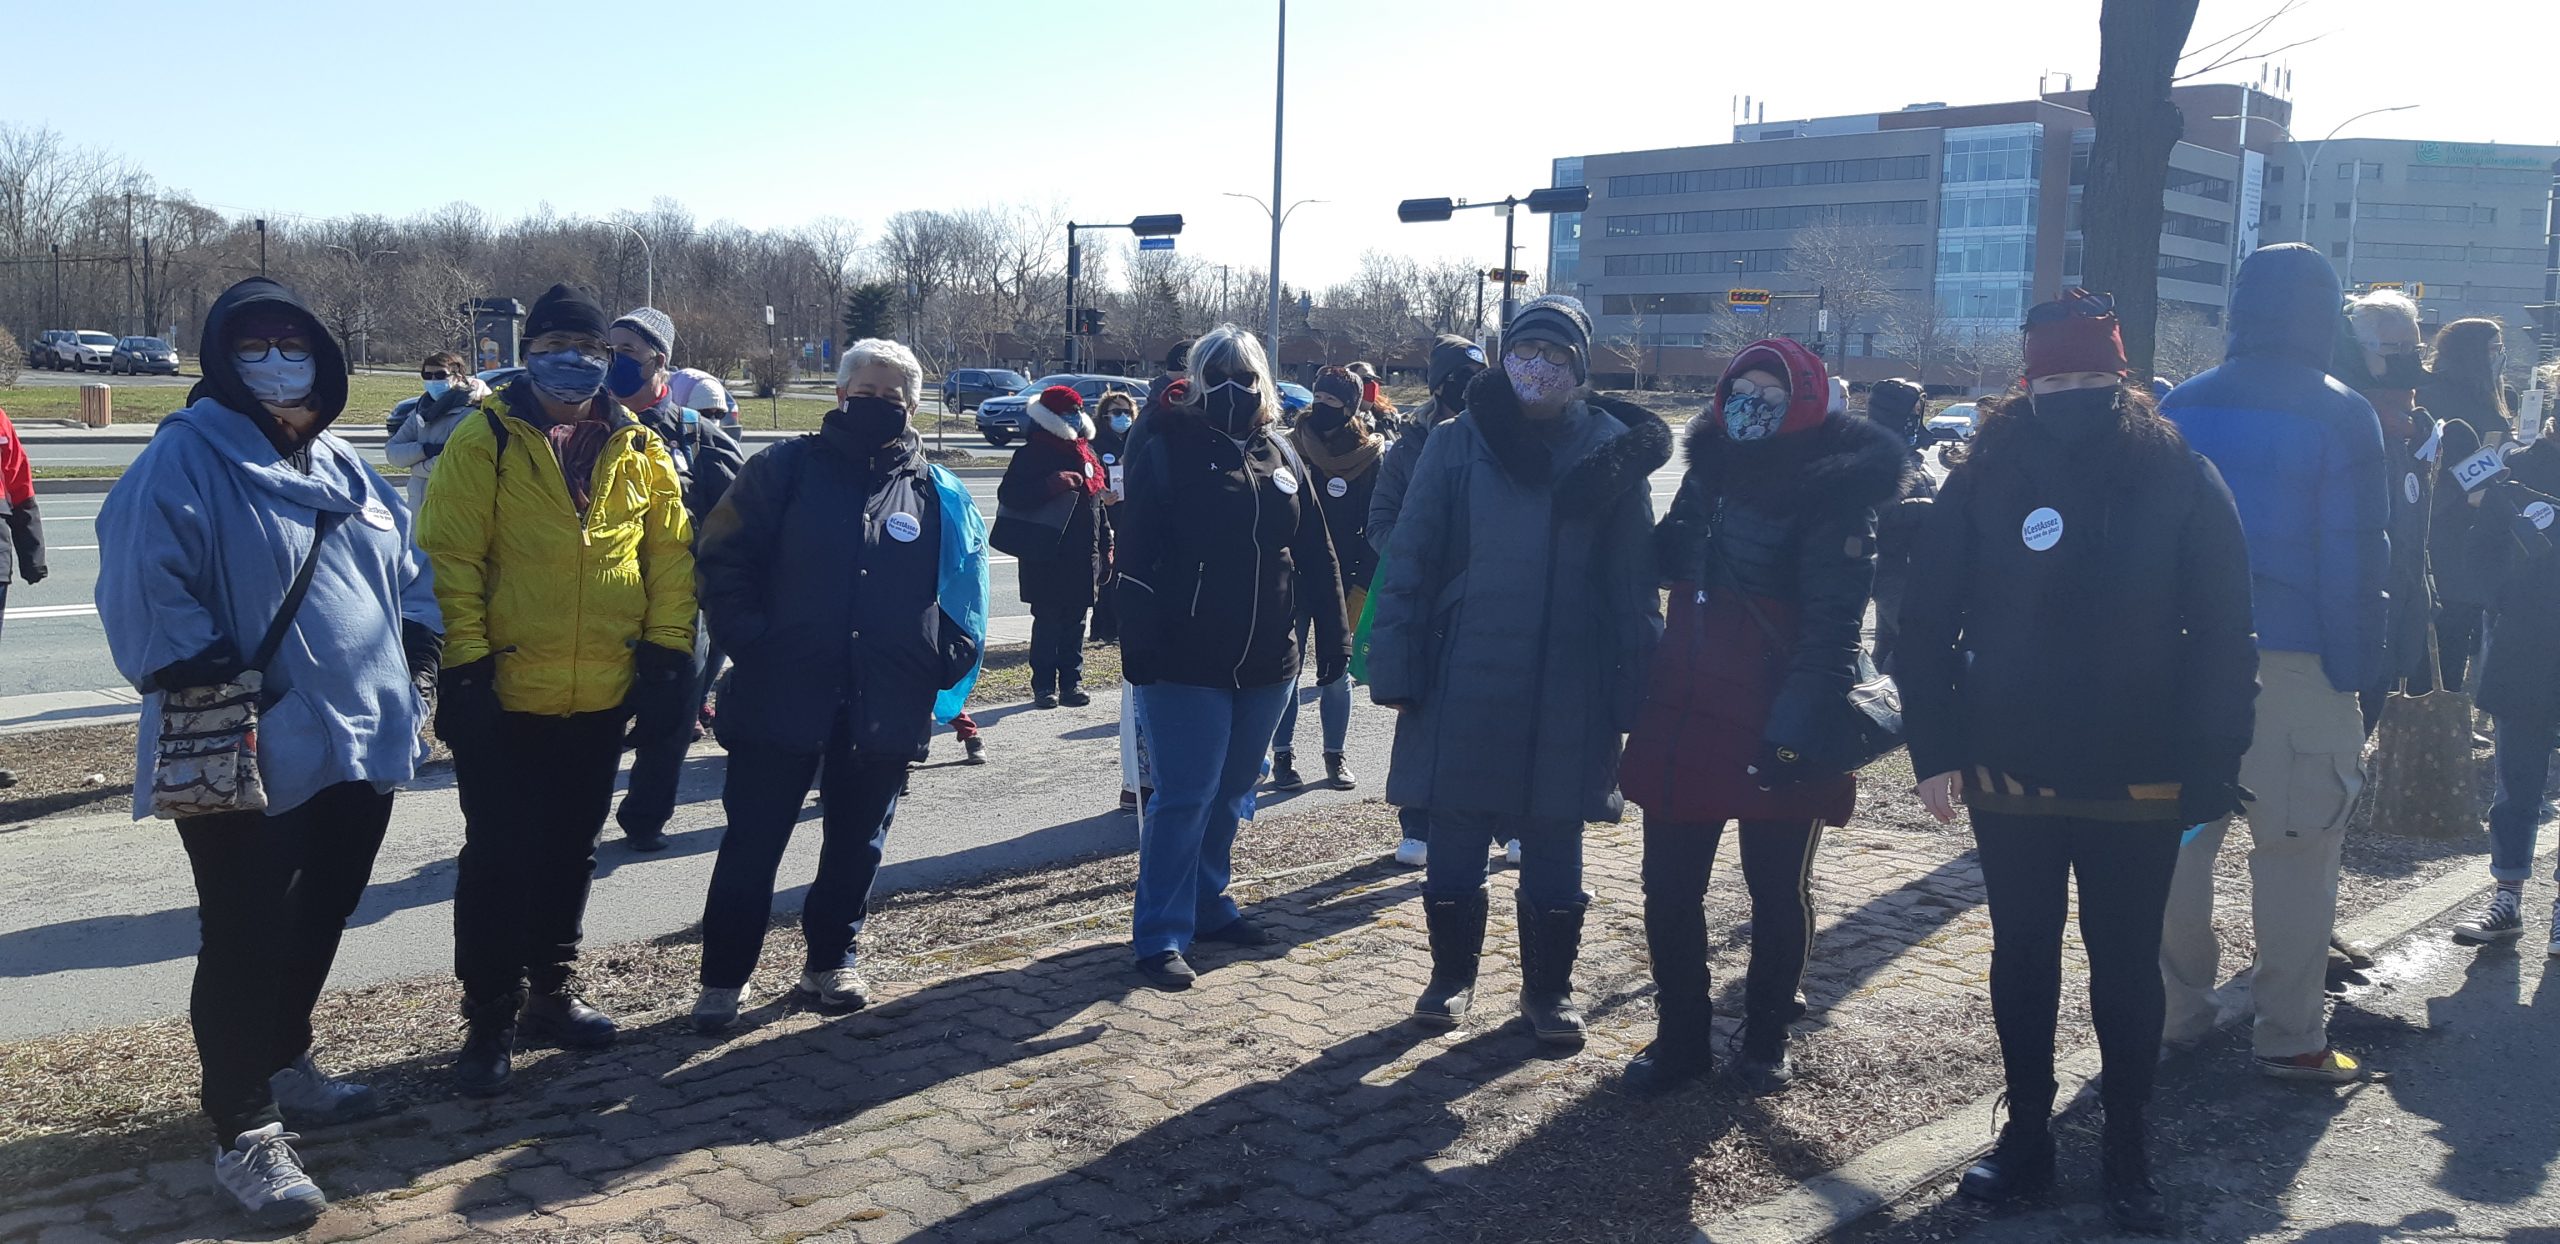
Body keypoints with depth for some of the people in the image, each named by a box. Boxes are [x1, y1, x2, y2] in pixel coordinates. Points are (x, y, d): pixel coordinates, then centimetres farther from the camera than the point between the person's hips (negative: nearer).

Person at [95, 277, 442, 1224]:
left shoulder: (343, 469, 15)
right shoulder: (184, 461, -10)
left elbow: (408, 569, 23)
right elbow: (144, 587, -19)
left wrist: (418, 650, 12)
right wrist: (206, 680, -21)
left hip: (361, 747, 8)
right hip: (252, 759, -8)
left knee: (320, 920, 20)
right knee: (246, 941, -1)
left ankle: (284, 1066, 39)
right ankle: (245, 1134, 9)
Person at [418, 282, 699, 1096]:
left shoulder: (638, 452, 7)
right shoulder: (485, 440, -5)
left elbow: (670, 553, 9)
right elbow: (450, 557, -9)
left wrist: (668, 653, 1)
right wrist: (464, 662, -15)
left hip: (602, 696, 4)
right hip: (505, 694, -4)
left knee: (571, 851, 16)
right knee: (499, 859, 2)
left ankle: (549, 991, 32)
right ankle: (491, 1020, 15)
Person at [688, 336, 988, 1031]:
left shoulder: (937, 495, 8)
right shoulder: (789, 469, 1)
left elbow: (963, 592, 14)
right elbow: (725, 559, 0)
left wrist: (946, 662, 0)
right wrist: (749, 638, -10)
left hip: (886, 707, 3)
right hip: (782, 696, -2)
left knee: (857, 842, 14)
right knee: (753, 841, 4)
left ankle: (830, 963, 31)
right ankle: (724, 978, 17)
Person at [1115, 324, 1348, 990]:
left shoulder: (1280, 457, 11)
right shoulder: (1169, 449, -6)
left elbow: (1316, 555, 14)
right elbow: (1137, 555, -11)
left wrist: (1333, 634, 9)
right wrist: (1140, 648, -17)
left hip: (1265, 662, 6)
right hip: (1187, 663, -6)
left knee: (1231, 794, 16)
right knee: (1184, 798, -5)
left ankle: (1207, 904, 31)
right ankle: (1160, 936, 3)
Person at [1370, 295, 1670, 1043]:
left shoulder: (1612, 450, 1)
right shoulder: (1458, 445, 0)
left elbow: (1634, 580, 2)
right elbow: (1409, 562, 0)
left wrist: (1634, 691, -1)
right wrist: (1396, 670, -5)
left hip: (1566, 695, 0)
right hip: (1463, 686, 0)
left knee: (1553, 854, 10)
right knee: (1454, 847, 8)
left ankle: (1548, 988, 28)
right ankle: (1452, 975, 28)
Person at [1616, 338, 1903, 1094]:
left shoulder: (1832, 493, -10)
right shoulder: (1708, 469, 10)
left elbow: (1831, 626, -16)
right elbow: (1666, 565, 24)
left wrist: (1794, 730, -23)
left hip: (1774, 733, -5)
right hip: (1683, 719, 6)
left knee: (1778, 892, 10)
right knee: (1669, 888, 7)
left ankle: (1766, 1040, 27)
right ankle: (1680, 1036, 23)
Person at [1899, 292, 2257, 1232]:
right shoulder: (1986, 481, -3)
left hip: (2137, 784, -1)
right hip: (2010, 775, 1)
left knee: (2126, 965, 13)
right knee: (2022, 954, 13)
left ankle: (2128, 1153, 25)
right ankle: (2026, 1133, 27)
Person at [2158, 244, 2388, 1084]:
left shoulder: (2180, 408, 5)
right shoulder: (2340, 417, -7)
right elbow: (2353, 559, -9)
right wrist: (2356, 672, -5)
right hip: (2295, 663, -4)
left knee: (2180, 836, 12)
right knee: (2296, 853, 3)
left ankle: (2178, 1012, 20)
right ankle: (2290, 1038, 8)